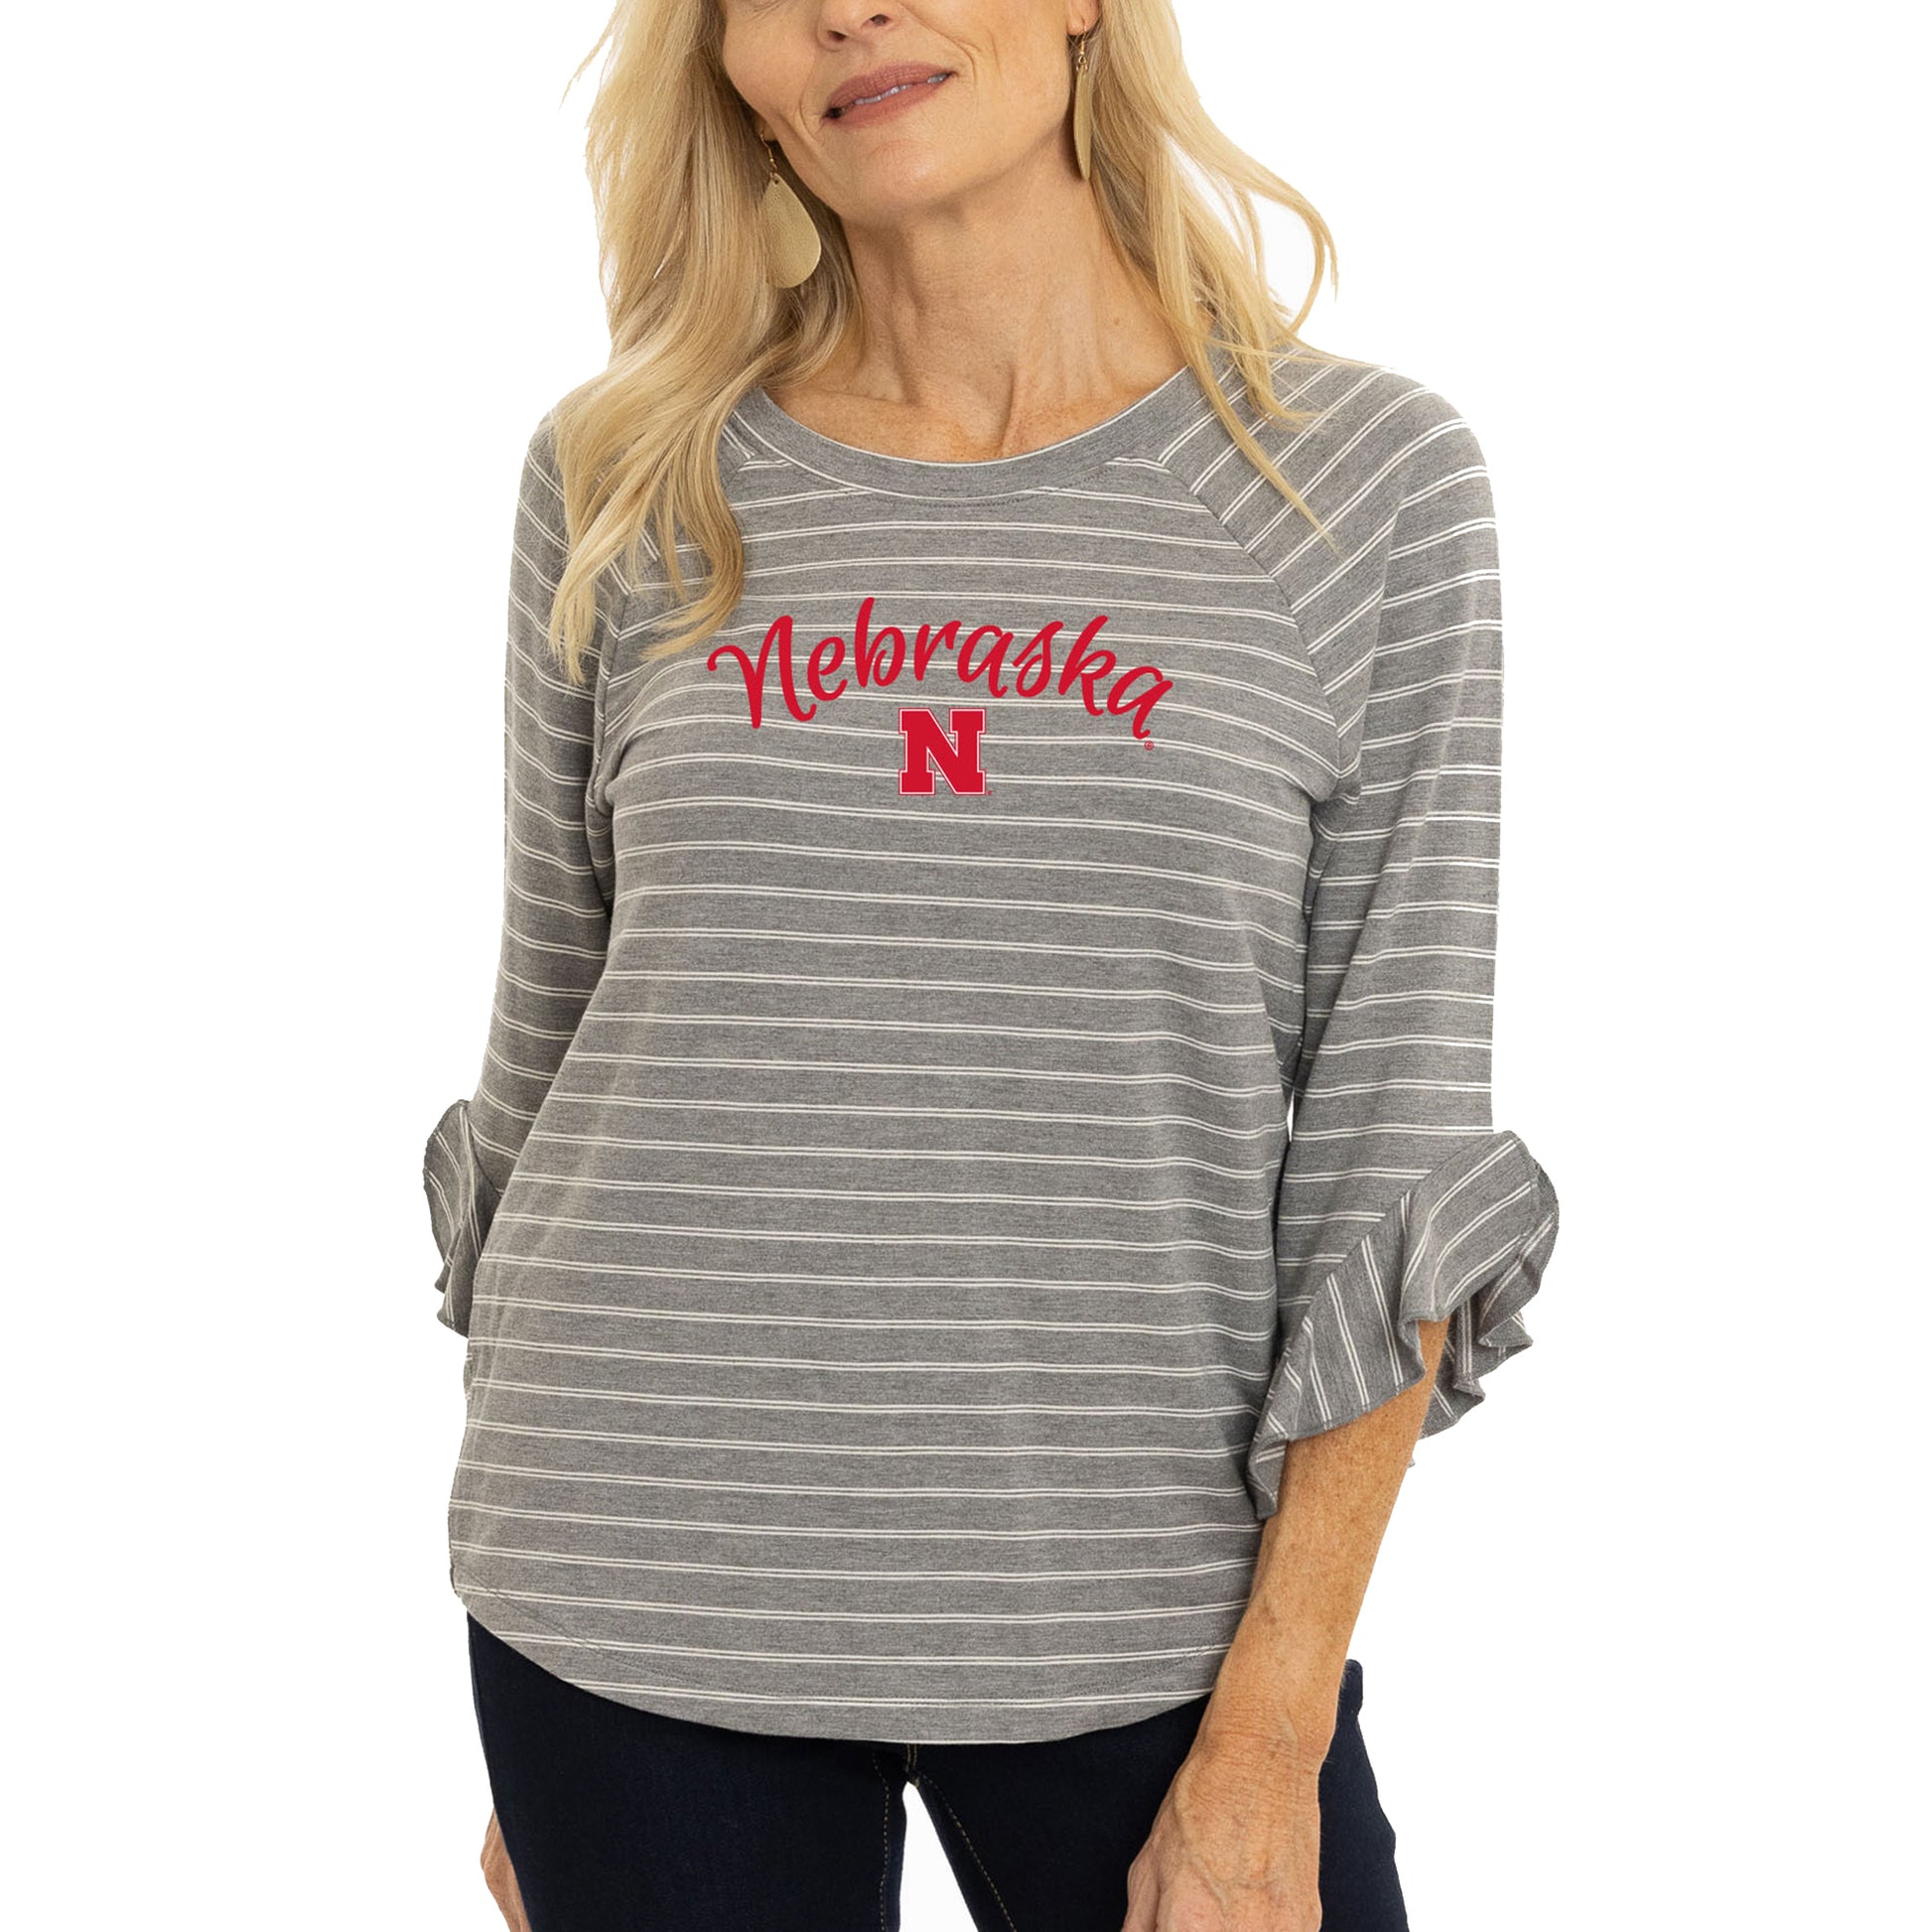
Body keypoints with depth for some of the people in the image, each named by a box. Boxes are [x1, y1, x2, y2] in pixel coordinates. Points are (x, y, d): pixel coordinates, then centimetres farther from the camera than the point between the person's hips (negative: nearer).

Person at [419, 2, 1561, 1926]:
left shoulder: (1366, 482, -2)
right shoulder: (624, 484, 4)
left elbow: (1393, 1144, -4)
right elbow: (548, 1055, 9)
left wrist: (1270, 1736, -9)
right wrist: (531, 1697, 10)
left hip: (1134, 1611, -1)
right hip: (648, 1598, 2)